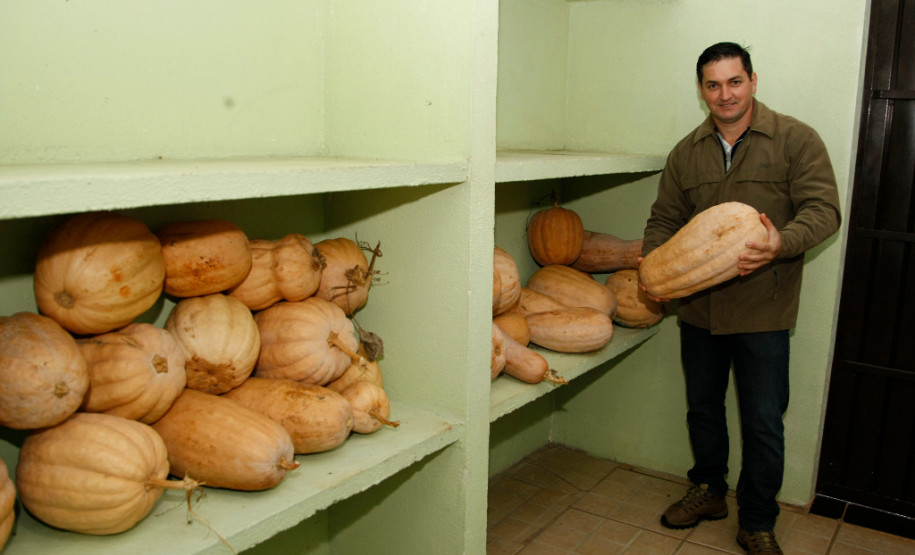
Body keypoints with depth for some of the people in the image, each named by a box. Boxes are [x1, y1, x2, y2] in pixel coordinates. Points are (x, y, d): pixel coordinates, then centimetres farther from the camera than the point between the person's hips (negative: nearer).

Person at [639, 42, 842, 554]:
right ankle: (708, 491, 40)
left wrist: (782, 243, -29)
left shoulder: (795, 140, -3)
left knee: (763, 424, 5)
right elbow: (665, 219, 11)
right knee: (703, 407, 18)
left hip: (762, 312, -3)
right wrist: (652, 262, -8)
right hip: (698, 308, 4)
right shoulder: (686, 153, 8)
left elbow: (823, 210, -9)